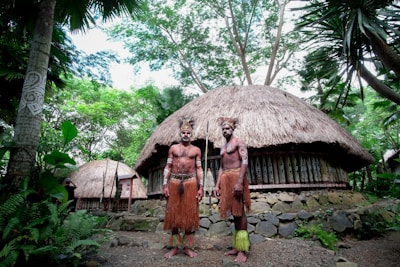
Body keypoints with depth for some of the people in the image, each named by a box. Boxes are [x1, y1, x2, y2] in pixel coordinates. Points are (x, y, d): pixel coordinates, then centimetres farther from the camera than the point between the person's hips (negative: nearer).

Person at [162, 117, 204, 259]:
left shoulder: (196, 150, 9)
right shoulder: (173, 148, 10)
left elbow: (199, 169, 7)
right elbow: (168, 167, 7)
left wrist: (201, 187, -1)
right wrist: (165, 185, -1)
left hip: (191, 182, 0)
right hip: (174, 181, 1)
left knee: (190, 214, 2)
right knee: (174, 214, 3)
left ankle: (188, 247, 13)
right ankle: (174, 247, 14)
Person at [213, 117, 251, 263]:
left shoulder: (238, 142, -1)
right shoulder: (223, 147, 22)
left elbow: (245, 161, -13)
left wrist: (240, 182, -23)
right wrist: (217, 184, 13)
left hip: (236, 177, -7)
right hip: (225, 179, 7)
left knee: (239, 212, -6)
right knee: (234, 212, 9)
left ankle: (243, 249, 0)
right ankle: (236, 246, 16)